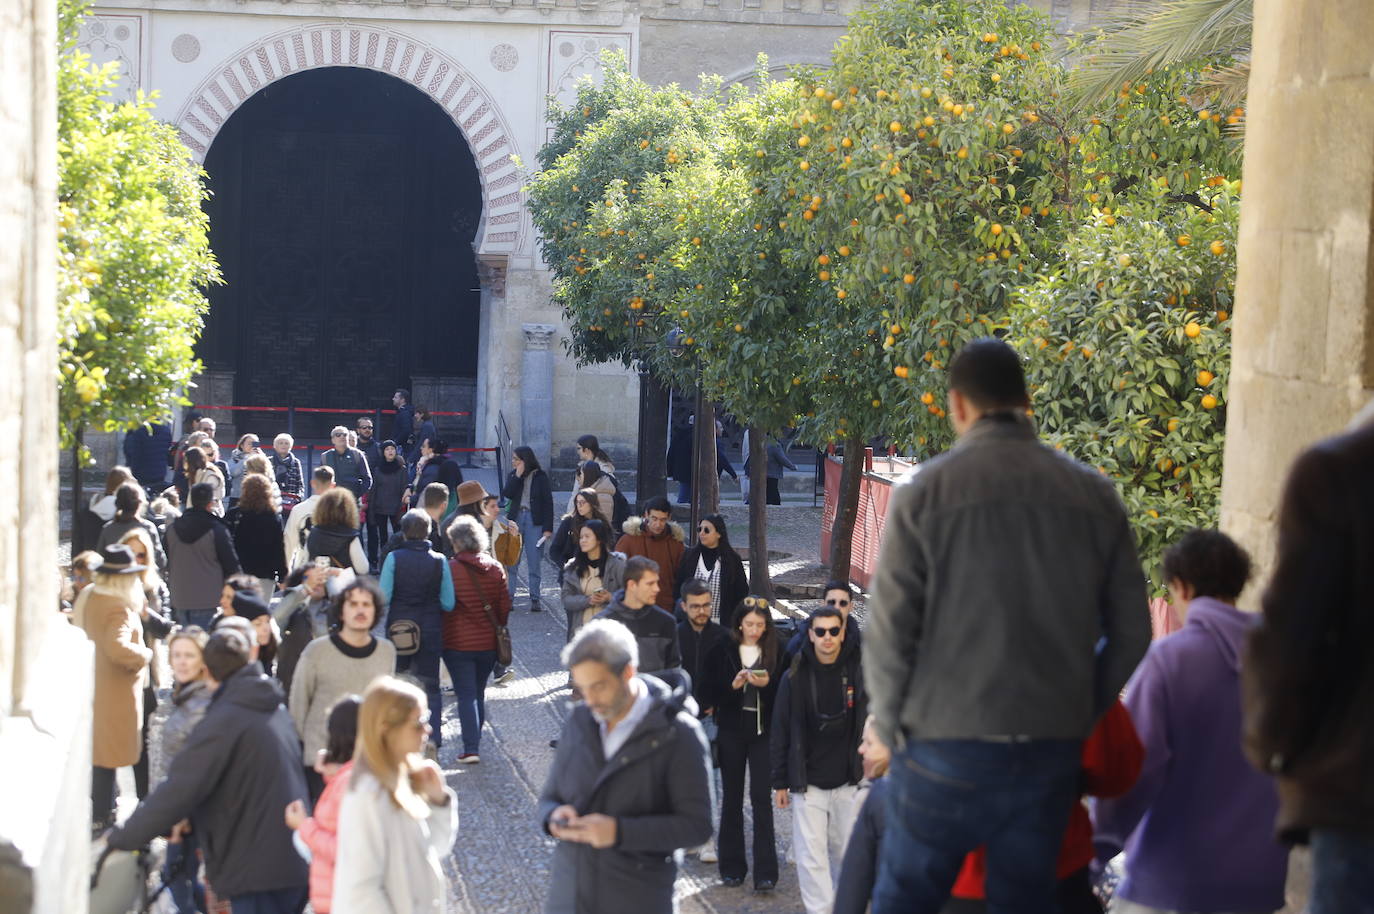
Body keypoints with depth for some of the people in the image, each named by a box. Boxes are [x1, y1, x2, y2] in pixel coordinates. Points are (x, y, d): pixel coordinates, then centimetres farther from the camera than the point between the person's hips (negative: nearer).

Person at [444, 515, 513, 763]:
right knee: (479, 693, 18)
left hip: (458, 643, -4)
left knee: (466, 695, -3)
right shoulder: (496, 568, 1)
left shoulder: (450, 568, -12)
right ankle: (475, 741, 25)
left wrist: (440, 636, 5)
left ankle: (471, 749, -10)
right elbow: (504, 605, 4)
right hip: (488, 642, 4)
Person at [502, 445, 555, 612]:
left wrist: (548, 528, -7)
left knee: (534, 562, 1)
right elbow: (507, 494, -6)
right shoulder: (513, 475, 9)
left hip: (535, 521, -3)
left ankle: (535, 599, 6)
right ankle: (508, 596, 5)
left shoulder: (540, 477, -1)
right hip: (516, 519, 3)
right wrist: (518, 476, -11)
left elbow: (548, 502, -2)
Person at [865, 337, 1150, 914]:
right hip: (1051, 753, 3)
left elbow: (889, 632, -7)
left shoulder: (925, 493, -6)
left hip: (946, 748, -3)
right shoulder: (1093, 494, 4)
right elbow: (1130, 633, 5)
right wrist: (1079, 716, 15)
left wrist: (893, 729, 6)